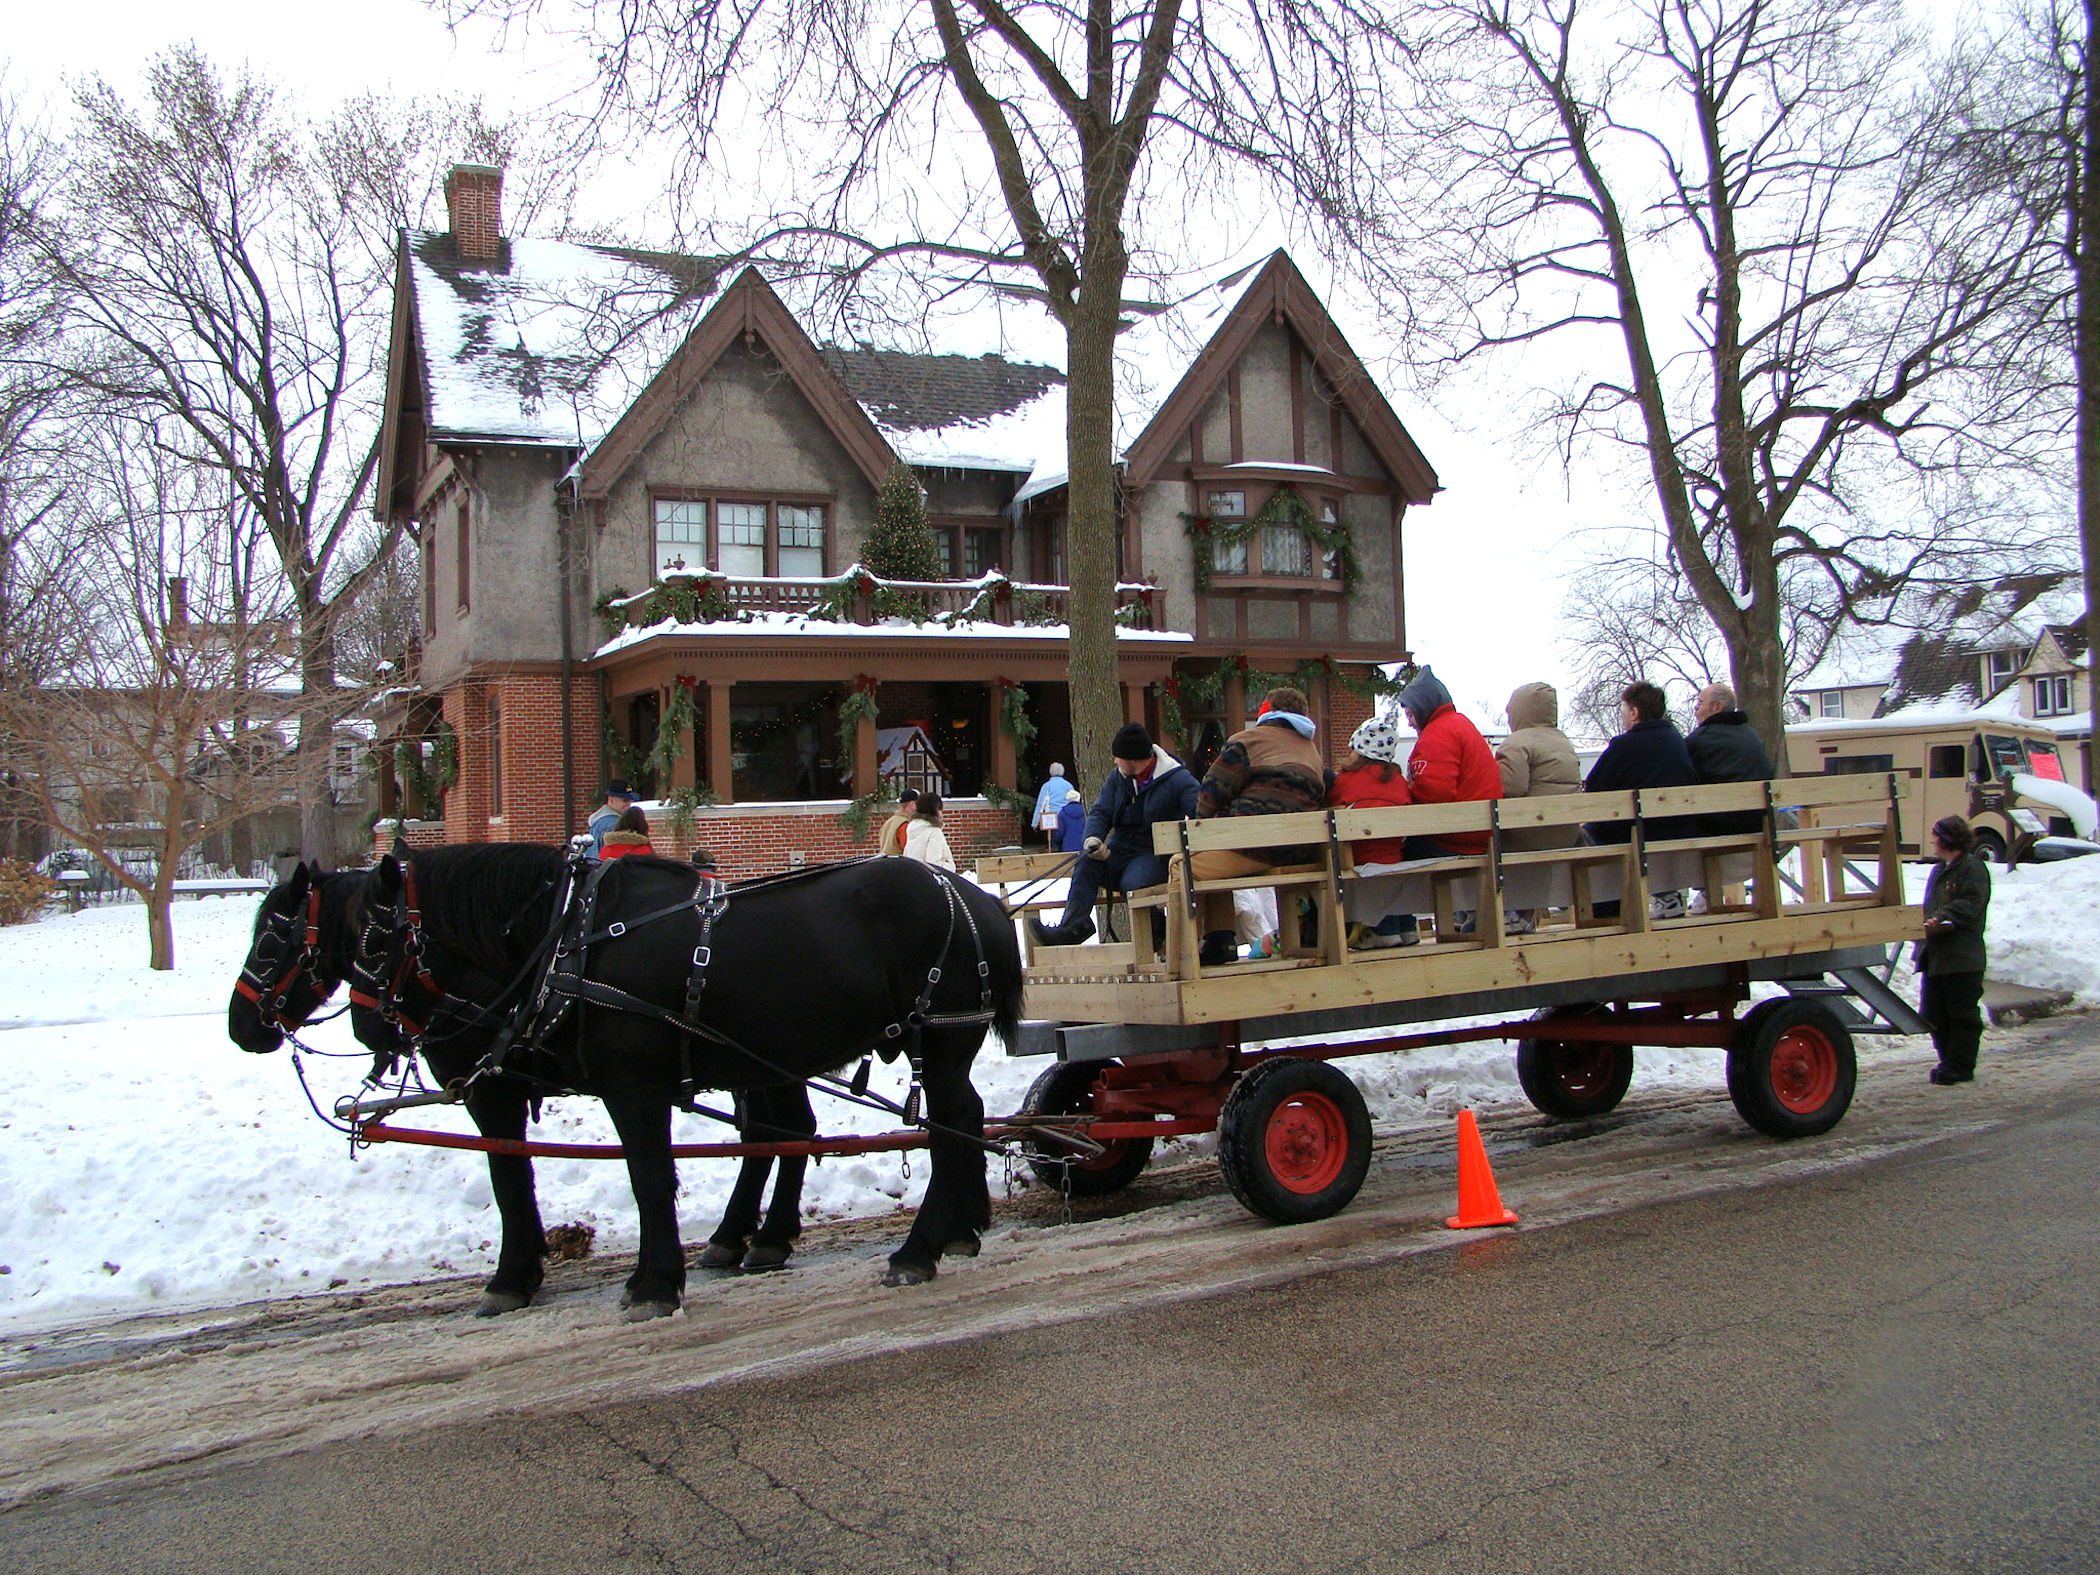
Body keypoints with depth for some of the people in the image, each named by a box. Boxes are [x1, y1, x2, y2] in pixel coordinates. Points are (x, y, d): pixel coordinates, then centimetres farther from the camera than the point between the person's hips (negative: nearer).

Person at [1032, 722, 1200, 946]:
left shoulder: (1178, 779, -7)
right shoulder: (1117, 778, 12)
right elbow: (1100, 812, 7)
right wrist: (1093, 838, -16)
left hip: (1155, 854, -5)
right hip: (1119, 852, 6)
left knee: (1132, 883, -36)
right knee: (1086, 863, -24)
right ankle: (1073, 925, -35)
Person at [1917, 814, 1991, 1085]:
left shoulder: (1973, 869, -7)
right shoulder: (1938, 870, 21)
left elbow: (1970, 905, -19)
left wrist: (1942, 918, -29)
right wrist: (1925, 922, 7)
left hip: (1962, 959, -9)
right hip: (1934, 956, 9)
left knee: (1962, 1013, -2)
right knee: (1933, 1014, 9)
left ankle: (1960, 1066, 3)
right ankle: (1949, 1061, 19)